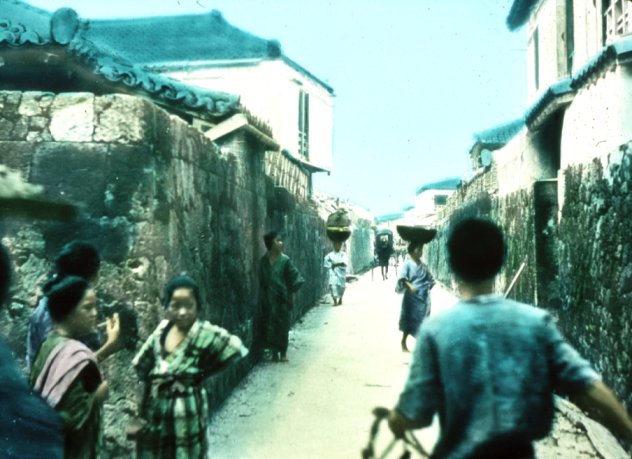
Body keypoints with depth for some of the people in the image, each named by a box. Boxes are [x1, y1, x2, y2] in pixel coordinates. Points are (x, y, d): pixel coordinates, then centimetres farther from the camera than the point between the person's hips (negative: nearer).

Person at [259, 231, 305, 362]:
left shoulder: (285, 260, -7)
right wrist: (263, 298, 7)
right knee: (270, 325, 5)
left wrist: (291, 297, -6)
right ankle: (275, 353, 17)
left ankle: (283, 353, 16)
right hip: (268, 299, 2)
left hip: (282, 298, -2)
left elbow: (293, 279, -5)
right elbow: (261, 280, 7)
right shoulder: (264, 260, 0)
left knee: (282, 325, 3)